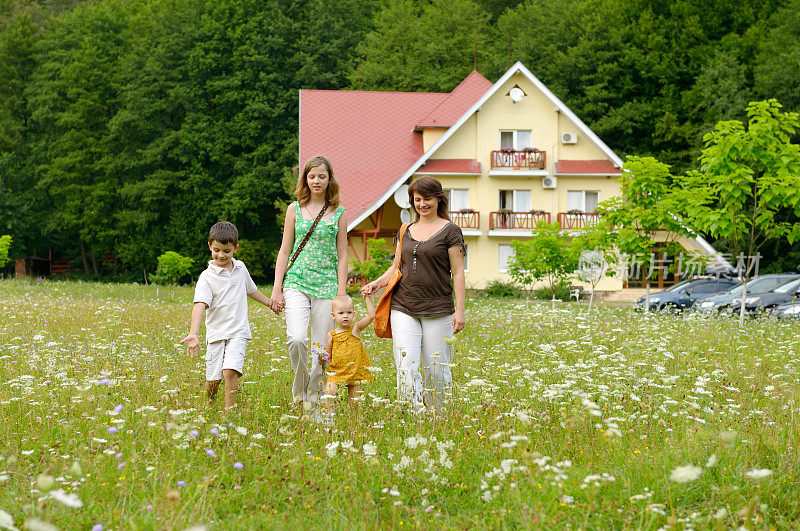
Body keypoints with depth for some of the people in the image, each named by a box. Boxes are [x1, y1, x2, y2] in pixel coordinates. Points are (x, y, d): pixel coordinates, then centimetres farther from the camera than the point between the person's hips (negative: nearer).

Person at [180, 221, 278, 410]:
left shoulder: (240, 268, 7)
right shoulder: (207, 277, -8)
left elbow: (250, 289, 29)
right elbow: (200, 305, -21)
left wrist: (269, 302, 38)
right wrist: (193, 334, -33)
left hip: (238, 332, 2)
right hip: (216, 332, -2)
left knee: (230, 372, -19)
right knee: (213, 379, 2)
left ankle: (230, 410, -11)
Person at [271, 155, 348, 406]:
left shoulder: (339, 213, 7)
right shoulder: (295, 209, 8)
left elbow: (342, 256, 8)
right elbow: (284, 251, 9)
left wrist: (341, 294, 1)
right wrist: (277, 289, 3)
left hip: (327, 284, 1)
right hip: (297, 282, -1)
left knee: (322, 347, -1)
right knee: (297, 338, -20)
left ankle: (314, 394, 15)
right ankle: (299, 386, 4)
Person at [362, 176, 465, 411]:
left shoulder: (450, 231, 0)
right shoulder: (407, 231, 15)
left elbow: (457, 273, -2)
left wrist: (459, 310, -9)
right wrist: (378, 283, 1)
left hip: (437, 310, -4)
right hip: (403, 307, 4)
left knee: (436, 369, 1)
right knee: (406, 366, -8)